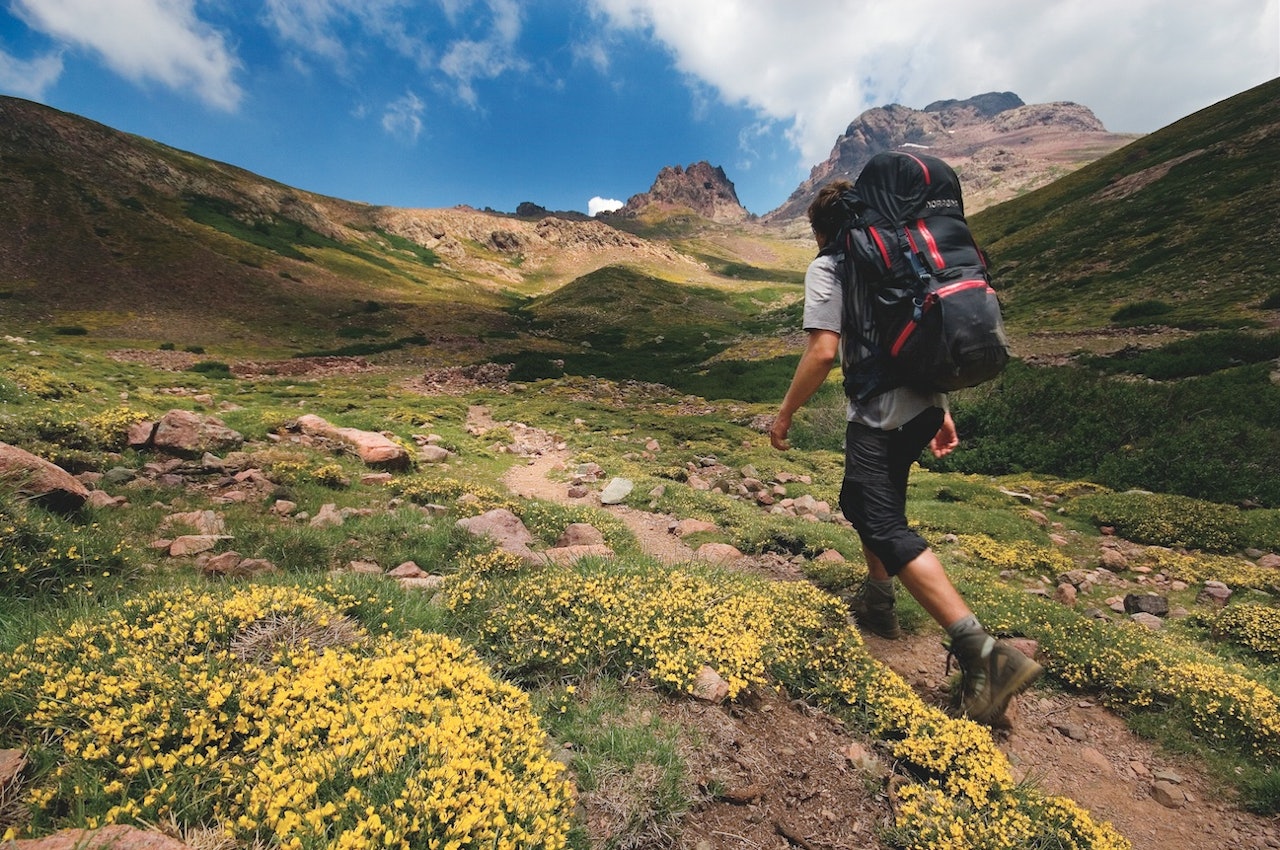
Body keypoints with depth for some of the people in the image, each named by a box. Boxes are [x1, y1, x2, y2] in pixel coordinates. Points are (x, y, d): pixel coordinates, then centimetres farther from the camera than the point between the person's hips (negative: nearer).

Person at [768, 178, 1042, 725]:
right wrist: (940, 411, 24)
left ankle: (982, 650, -14)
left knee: (886, 528, -8)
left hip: (881, 416, -9)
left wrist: (785, 413, -6)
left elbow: (823, 352, -16)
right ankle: (877, 603, 35)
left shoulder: (827, 267, -2)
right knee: (861, 501, 24)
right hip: (926, 404, 9)